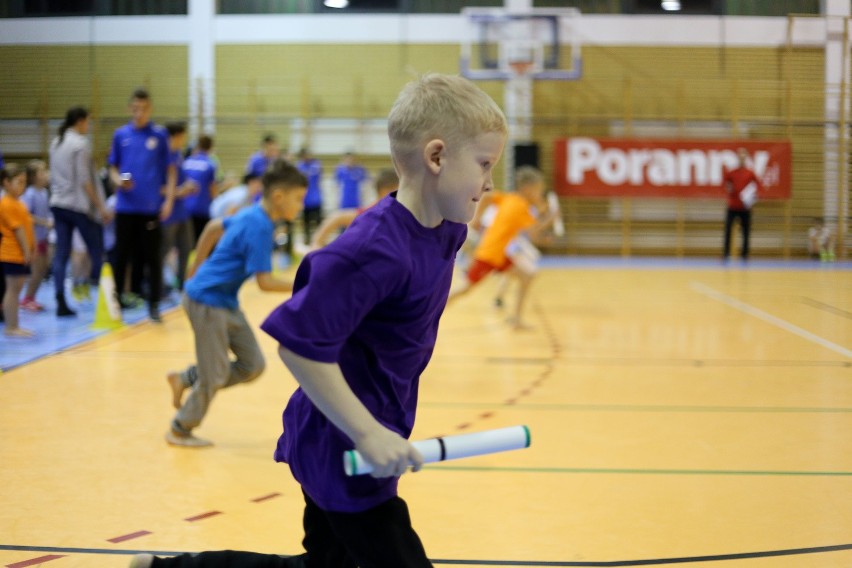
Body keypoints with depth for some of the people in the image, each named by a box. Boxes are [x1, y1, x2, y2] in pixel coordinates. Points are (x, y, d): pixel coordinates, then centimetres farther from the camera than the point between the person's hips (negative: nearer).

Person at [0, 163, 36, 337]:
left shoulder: (16, 203, 16)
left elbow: (25, 227, 18)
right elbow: (18, 229, -18)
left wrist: (30, 248, 13)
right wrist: (26, 250, -19)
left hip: (20, 254, 10)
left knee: (15, 290, 12)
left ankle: (14, 326, 16)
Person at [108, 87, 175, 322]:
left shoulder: (160, 134, 3)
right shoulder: (120, 134, 8)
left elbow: (170, 170, 4)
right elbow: (113, 168, 13)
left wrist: (169, 199, -5)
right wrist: (118, 181, -8)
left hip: (152, 207, -2)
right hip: (126, 207, 2)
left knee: (152, 257, 2)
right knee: (121, 256, 6)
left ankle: (154, 305, 9)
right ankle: (116, 301, 15)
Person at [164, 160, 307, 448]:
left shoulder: (252, 215, 5)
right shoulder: (259, 227, -24)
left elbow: (214, 227, 19)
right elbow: (264, 281, -25)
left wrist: (196, 270, 24)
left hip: (226, 303, 9)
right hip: (208, 302, -9)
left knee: (253, 365, 7)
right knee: (216, 375, 2)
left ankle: (185, 379, 20)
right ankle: (180, 430, 20)